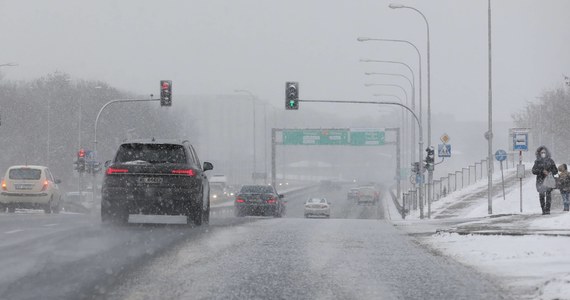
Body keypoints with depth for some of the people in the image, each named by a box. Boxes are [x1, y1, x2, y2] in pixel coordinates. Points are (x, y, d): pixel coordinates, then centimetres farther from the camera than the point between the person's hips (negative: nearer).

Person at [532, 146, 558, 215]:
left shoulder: (550, 161, 9)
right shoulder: (537, 162, 8)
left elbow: (555, 170, 12)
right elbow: (534, 171, -1)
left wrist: (551, 173, -9)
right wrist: (542, 171, -14)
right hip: (540, 181, 1)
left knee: (548, 194, -12)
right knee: (541, 195, -4)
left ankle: (547, 209, -13)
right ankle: (543, 210, 1)